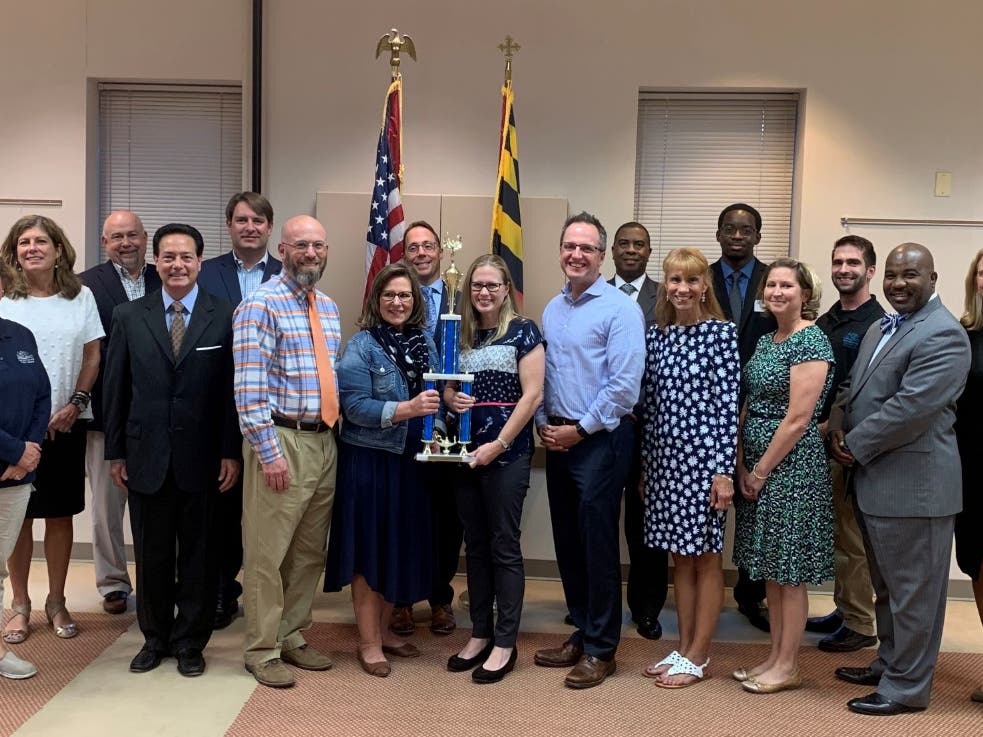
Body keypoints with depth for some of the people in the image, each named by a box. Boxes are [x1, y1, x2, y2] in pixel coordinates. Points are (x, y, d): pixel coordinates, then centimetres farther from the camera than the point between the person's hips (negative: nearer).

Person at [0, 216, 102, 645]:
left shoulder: (80, 296, 3)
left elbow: (92, 356, 4)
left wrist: (75, 404, -7)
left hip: (67, 423, 1)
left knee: (60, 514, 8)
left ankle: (56, 602, 21)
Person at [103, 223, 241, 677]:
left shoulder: (224, 318, -1)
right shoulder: (129, 317, 5)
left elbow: (232, 391, -2)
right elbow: (116, 389, 6)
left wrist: (231, 453, -5)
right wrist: (115, 453, 4)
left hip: (202, 459, -1)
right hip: (146, 456, 2)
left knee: (198, 555, 9)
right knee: (151, 555, 12)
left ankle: (190, 642, 24)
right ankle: (154, 638, 30)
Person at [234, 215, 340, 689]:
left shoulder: (329, 307, 14)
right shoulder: (262, 304, -9)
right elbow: (249, 386, -16)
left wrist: (337, 435, 12)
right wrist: (269, 452, -19)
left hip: (325, 440, 7)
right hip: (282, 439, -7)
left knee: (310, 551, 14)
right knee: (267, 553, 2)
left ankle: (292, 637, 28)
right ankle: (262, 651, 15)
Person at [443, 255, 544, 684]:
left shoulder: (523, 332, -4)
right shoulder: (462, 334, 12)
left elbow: (532, 394, -11)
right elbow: (449, 387, 18)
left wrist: (498, 445, -16)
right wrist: (452, 398, -7)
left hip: (507, 452, -6)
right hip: (466, 451, 6)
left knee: (504, 546, 0)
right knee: (475, 545, 12)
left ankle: (505, 643, 11)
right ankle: (479, 635, 23)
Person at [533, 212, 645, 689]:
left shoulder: (619, 309, -10)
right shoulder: (552, 309, 12)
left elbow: (624, 385, -17)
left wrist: (579, 430, -13)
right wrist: (543, 424, 3)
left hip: (599, 440, -7)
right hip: (557, 439, 7)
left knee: (598, 544, 0)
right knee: (567, 542, 13)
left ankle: (601, 649, 13)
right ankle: (582, 632, 28)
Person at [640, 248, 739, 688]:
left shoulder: (721, 332, -7)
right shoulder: (657, 334, 8)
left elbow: (728, 404, -11)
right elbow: (650, 402, 11)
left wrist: (724, 470, -14)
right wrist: (645, 464, 12)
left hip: (703, 456, -5)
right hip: (664, 456, 6)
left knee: (706, 558, 6)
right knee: (680, 557, 14)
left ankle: (698, 657, 16)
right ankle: (683, 648, 26)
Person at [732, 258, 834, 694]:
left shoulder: (811, 341, -13)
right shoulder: (765, 341, 12)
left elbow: (798, 419, -18)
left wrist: (761, 470, -13)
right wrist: (742, 466, 2)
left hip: (792, 467, -8)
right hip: (757, 467, 8)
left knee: (789, 571, 2)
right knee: (769, 567, 14)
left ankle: (788, 666, 14)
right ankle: (775, 656, 26)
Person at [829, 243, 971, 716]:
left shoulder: (943, 334, -15)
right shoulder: (880, 329, 15)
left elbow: (913, 405, -23)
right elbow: (852, 386, 18)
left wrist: (856, 446, -15)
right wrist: (838, 427, -1)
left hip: (913, 483, -9)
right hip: (873, 480, 9)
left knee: (912, 590, 3)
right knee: (887, 586, 21)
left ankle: (906, 687, 15)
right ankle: (889, 663, 36)